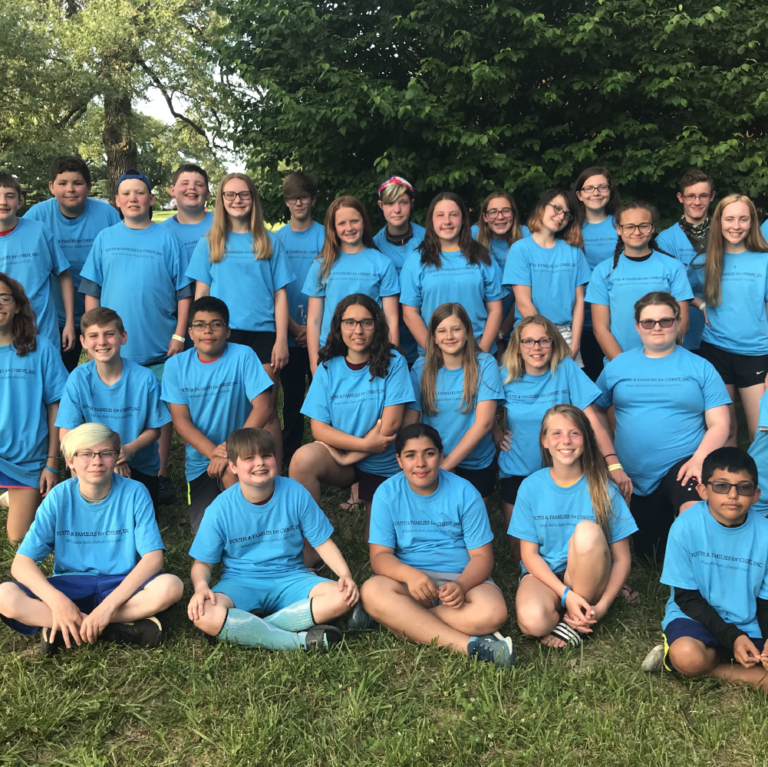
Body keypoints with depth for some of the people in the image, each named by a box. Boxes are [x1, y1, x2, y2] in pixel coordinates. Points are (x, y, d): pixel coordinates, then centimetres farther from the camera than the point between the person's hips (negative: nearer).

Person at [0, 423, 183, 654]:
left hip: (122, 585, -1)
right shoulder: (59, 497, -8)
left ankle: (67, 628, -20)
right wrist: (56, 600, -29)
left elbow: (153, 558, -17)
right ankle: (119, 628, -23)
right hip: (70, 586, 2)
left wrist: (108, 605, -28)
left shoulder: (134, 493, -11)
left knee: (170, 586, -31)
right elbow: (21, 563, -11)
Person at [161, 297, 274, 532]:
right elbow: (181, 420, -6)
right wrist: (213, 452, -21)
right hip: (199, 460, 2)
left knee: (230, 473, -33)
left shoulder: (243, 356, -9)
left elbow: (263, 407, -15)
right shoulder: (176, 365, -3)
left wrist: (231, 450, -24)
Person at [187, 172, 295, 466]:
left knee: (267, 411, -1)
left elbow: (280, 295, 7)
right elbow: (200, 294, 9)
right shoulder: (209, 243, 11)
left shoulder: (270, 242, 11)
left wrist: (281, 340, -1)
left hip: (263, 334, 0)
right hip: (224, 335, 1)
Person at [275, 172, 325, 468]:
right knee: (292, 399, 7)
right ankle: (290, 459, 18)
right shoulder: (277, 239, 6)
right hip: (288, 334, 1)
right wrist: (295, 327, -7)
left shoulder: (325, 236, 3)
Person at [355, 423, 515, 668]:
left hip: (463, 577, 0)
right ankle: (470, 645, -32)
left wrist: (461, 585, -28)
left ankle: (394, 617, -21)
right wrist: (409, 574, -31)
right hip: (409, 578, 0)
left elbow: (482, 556, -5)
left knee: (492, 613, -32)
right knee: (372, 591, -33)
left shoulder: (464, 493, -4)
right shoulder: (387, 493, -2)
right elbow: (380, 555, -8)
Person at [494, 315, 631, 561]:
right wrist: (497, 433, -5)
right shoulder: (505, 375, -5)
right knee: (520, 554, 9)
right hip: (516, 473, 2)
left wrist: (613, 464, -25)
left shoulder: (566, 369, -11)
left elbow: (592, 419, -16)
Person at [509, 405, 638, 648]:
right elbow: (530, 554, -4)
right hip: (545, 575, -1)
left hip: (588, 576, 1)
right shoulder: (531, 487, -4)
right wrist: (566, 594, -18)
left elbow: (622, 558, -5)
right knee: (532, 620, -36)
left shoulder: (602, 488, -6)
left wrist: (602, 606, -19)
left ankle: (574, 623, -15)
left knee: (587, 530, -32)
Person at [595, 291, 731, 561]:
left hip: (681, 467, -3)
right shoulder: (617, 366, 7)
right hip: (632, 477, 3)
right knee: (648, 553, 10)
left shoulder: (700, 368, 2)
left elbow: (719, 423, -1)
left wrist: (699, 458, -17)